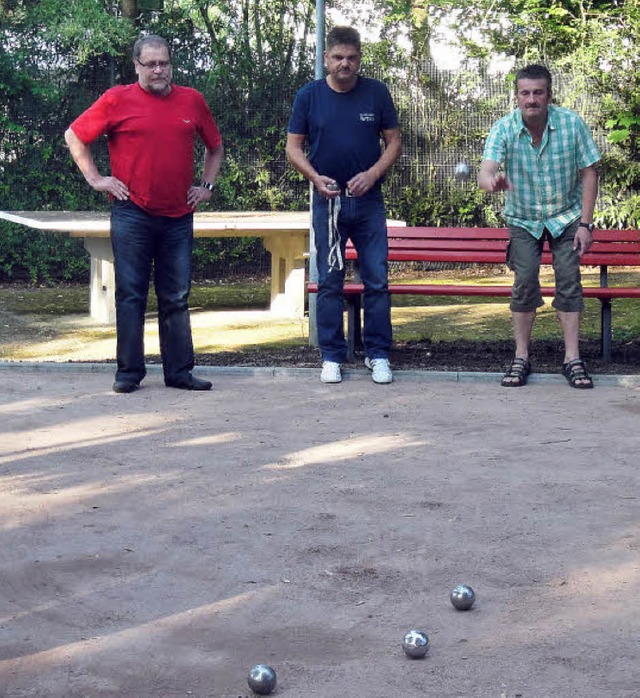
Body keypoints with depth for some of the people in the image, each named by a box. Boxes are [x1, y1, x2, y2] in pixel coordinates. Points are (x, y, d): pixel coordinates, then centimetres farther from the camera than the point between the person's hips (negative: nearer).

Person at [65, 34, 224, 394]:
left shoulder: (192, 100, 8)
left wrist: (207, 186, 12)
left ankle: (179, 371, 12)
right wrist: (96, 179, -1)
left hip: (179, 216, 3)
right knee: (131, 296, 1)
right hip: (132, 213, -3)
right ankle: (129, 372, 6)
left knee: (177, 298, 6)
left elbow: (215, 146, 22)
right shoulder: (118, 100, -1)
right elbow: (75, 136, 5)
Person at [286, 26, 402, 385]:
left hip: (369, 200, 0)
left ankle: (378, 355, 10)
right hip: (328, 201, 0)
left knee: (377, 280, 0)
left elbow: (394, 142, 5)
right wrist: (315, 177, -14)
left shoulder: (376, 93, 1)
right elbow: (294, 147, 3)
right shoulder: (309, 96, 0)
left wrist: (373, 174, -12)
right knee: (329, 281, 4)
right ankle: (332, 357, 12)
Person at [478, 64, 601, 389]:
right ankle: (521, 358, -1)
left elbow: (588, 172, -11)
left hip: (566, 215, 0)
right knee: (525, 280, -11)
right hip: (523, 219, 0)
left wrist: (585, 224, -14)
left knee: (568, 279, -9)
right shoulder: (504, 128, -20)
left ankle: (572, 359, -4)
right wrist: (493, 181, -59)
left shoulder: (571, 123, -18)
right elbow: (485, 172, -33)